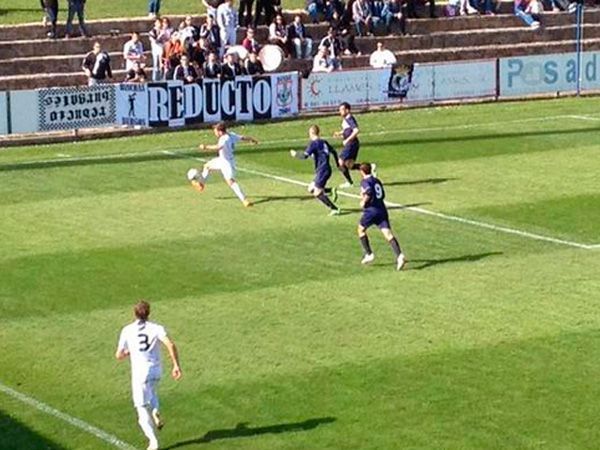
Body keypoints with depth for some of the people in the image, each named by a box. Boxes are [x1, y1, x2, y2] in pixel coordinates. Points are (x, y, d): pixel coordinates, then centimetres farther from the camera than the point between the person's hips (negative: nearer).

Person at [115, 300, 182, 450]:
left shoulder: (127, 330, 0)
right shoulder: (156, 328, 0)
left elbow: (119, 356, 2)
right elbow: (170, 345, -16)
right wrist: (176, 365, -13)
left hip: (139, 372, -2)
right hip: (156, 370, 2)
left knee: (142, 408, 4)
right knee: (151, 392, 35)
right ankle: (155, 413, 7)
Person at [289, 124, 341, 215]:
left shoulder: (314, 143, -11)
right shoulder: (324, 142, 14)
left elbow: (305, 156, -18)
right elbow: (333, 152, 22)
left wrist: (295, 154, 0)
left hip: (322, 171, -9)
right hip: (326, 169, 9)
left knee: (317, 193, -5)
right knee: (311, 189, 15)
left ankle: (334, 209, -6)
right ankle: (331, 191, 2)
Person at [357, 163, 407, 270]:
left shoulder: (365, 181, -4)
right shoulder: (377, 181, 18)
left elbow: (369, 191, -23)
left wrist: (364, 201, -8)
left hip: (371, 210, -6)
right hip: (382, 210, 6)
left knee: (361, 229, 20)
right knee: (388, 233, -7)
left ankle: (368, 254, 17)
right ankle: (399, 255, -26)